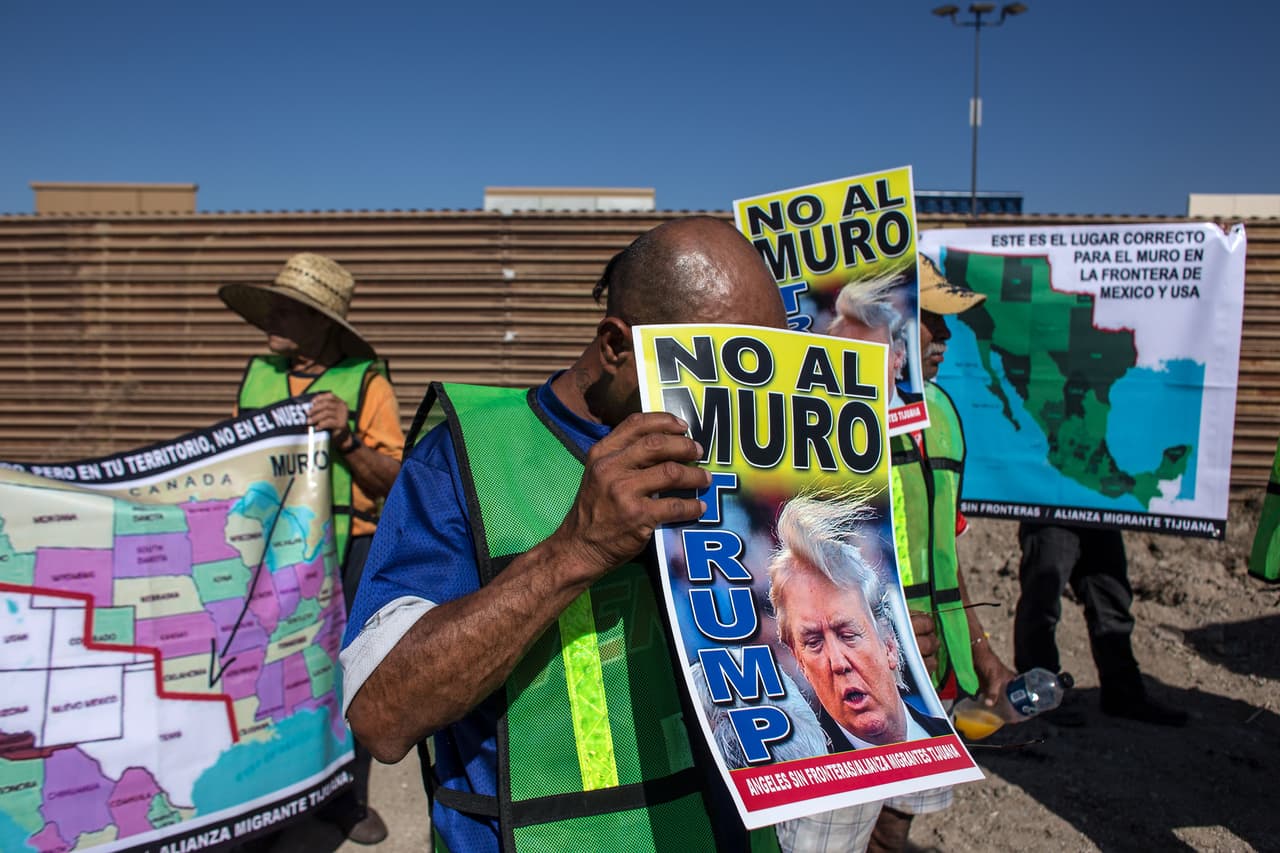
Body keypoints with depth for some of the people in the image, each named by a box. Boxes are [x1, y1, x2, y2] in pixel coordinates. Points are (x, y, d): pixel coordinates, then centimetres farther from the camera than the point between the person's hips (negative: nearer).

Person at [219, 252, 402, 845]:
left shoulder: (365, 381, -5)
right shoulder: (256, 375, 8)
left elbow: (393, 479, -7)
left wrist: (346, 438, -22)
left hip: (346, 552, -3)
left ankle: (346, 800, 24)